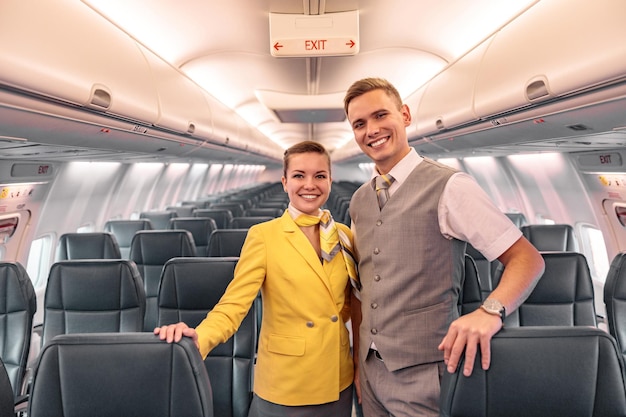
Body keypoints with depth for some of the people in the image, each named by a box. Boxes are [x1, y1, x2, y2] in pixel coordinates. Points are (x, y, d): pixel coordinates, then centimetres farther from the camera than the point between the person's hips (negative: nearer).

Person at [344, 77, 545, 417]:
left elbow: (527, 258, -12)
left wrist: (490, 311, -29)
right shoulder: (359, 201, 6)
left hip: (422, 374, -5)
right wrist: (359, 359, 10)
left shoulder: (448, 187, -13)